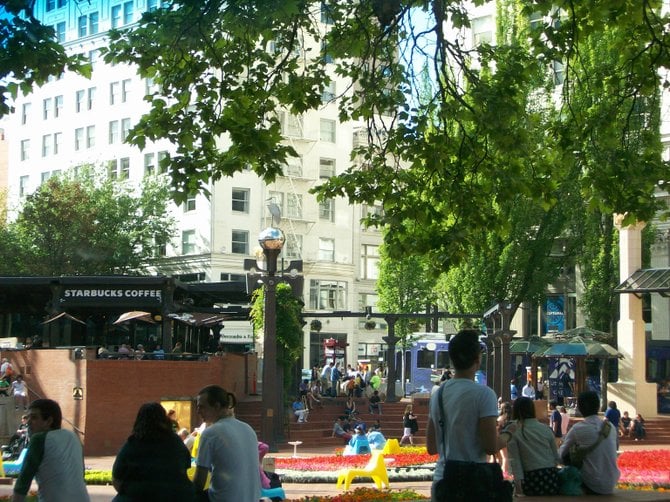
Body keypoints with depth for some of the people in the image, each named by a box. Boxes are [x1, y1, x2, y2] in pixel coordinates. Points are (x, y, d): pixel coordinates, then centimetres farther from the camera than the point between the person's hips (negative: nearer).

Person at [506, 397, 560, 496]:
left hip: (531, 477, -2)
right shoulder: (546, 429, 6)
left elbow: (515, 460, -7)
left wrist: (518, 481, -9)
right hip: (551, 475, 2)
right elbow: (556, 457, 10)